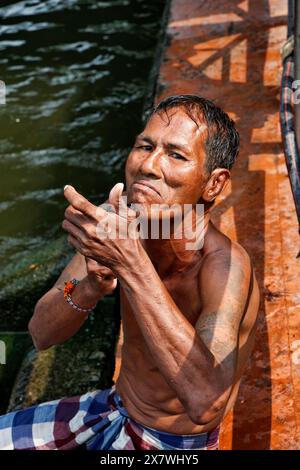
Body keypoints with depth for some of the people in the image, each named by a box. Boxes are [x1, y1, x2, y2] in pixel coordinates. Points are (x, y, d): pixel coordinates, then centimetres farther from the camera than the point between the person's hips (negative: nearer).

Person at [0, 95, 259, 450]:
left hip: (171, 445, -5)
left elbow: (206, 402, -46)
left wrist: (131, 264, -46)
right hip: (112, 408, 5)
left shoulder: (224, 264, -30)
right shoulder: (120, 223, -13)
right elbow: (42, 335, -11)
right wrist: (92, 285, -33)